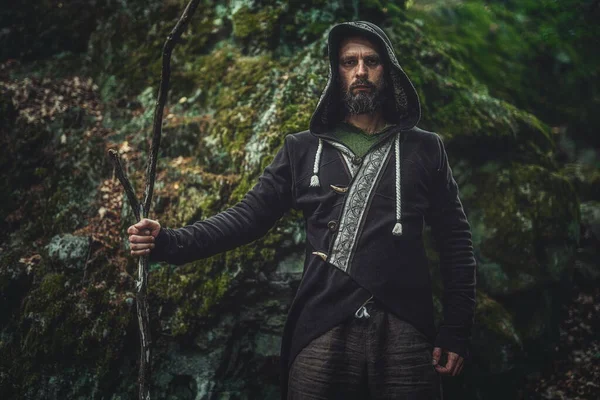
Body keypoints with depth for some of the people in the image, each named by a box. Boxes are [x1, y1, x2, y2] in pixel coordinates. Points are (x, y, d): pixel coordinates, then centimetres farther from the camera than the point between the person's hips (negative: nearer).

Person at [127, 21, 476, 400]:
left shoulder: (425, 149, 10)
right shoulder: (303, 149, 11)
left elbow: (456, 242, 8)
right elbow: (249, 215, 6)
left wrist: (457, 331, 1)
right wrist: (171, 243, -9)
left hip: (404, 333, 0)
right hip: (323, 332, 0)